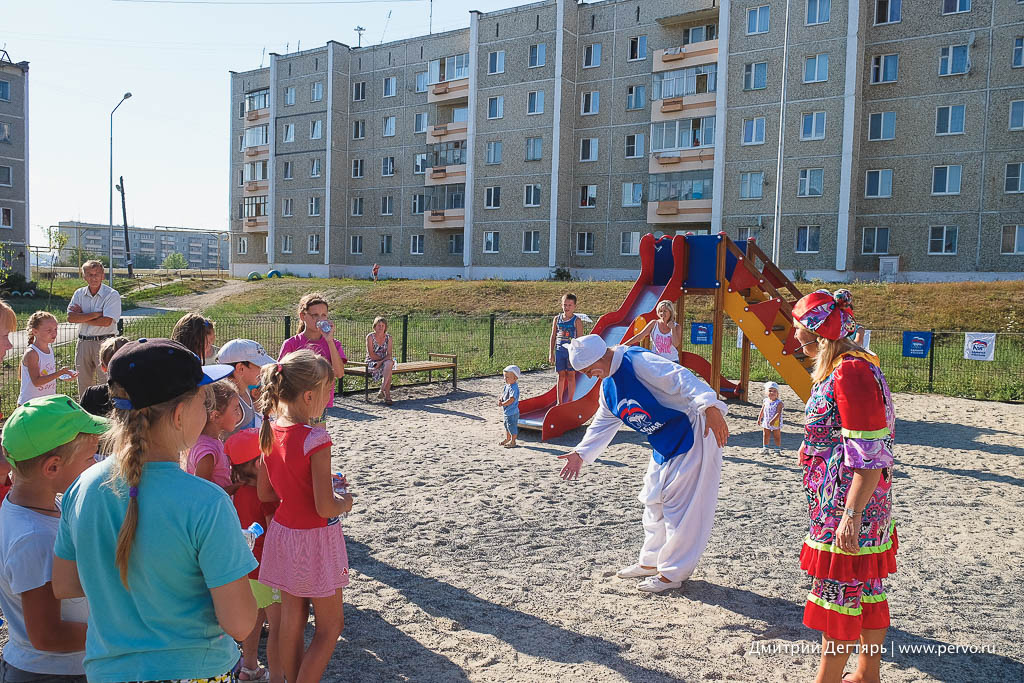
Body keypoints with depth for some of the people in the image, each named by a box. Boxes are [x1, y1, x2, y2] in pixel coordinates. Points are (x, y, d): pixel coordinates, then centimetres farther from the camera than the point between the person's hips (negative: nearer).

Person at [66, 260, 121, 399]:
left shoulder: (112, 294, -6)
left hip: (104, 342, -5)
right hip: (83, 342, 5)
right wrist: (95, 314, -13)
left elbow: (106, 321, -17)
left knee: (105, 382, -7)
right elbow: (71, 317, -4)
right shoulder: (79, 294, 9)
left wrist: (82, 316, -6)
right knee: (83, 384, 12)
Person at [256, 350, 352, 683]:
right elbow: (325, 508, -24)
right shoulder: (315, 439, -25)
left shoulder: (269, 432, -3)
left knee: (291, 621, 19)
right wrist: (345, 501, -4)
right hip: (315, 538, -7)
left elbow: (265, 492, 6)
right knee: (330, 627, 12)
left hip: (283, 531, 7)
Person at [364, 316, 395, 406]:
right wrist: (383, 359, -12)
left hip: (384, 361, 3)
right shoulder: (370, 337, -5)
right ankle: (387, 395, -31)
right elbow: (371, 354, -11)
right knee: (388, 371, -32)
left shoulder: (388, 337, 5)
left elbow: (389, 355, -3)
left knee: (389, 363, -35)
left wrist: (381, 361, -21)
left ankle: (382, 390, -34)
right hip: (372, 362, -3)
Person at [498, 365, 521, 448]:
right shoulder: (507, 386, 6)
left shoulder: (514, 388, -24)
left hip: (512, 412, -10)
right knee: (506, 426, 23)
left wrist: (502, 404, -22)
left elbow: (511, 399, -30)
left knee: (512, 426, 0)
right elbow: (503, 394, 15)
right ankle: (507, 439, 39)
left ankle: (513, 441, 12)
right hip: (507, 411, 10)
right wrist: (500, 399, -6)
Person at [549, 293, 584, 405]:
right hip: (559, 351, 3)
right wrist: (551, 353, 7)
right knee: (561, 376, 8)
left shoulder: (577, 321, -4)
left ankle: (570, 401, 11)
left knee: (571, 375, 3)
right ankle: (559, 401, 15)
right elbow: (553, 337, 10)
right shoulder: (557, 319, 6)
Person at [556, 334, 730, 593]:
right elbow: (602, 425, 19)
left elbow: (681, 379, -30)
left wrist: (710, 408, -41)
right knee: (654, 499, 16)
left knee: (680, 503, -4)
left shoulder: (637, 361, -22)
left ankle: (673, 572, 7)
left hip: (693, 432, -10)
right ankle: (651, 561, 32)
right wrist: (581, 453, 12)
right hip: (664, 445, 10)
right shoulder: (607, 387, 8)